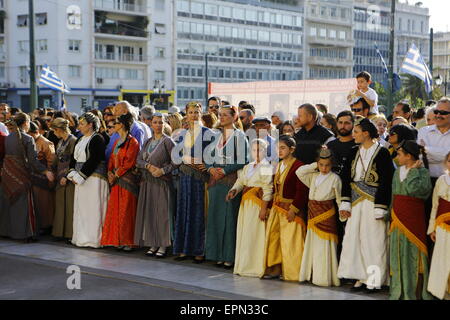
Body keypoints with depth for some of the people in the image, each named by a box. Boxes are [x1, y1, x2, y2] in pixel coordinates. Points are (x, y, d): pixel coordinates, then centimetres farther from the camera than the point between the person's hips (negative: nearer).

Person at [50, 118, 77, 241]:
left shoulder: (73, 141, -12)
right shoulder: (60, 142, 14)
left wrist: (66, 176, -18)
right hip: (60, 177, 9)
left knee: (69, 205, -5)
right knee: (60, 205, 10)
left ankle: (70, 233, 0)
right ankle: (60, 232, 15)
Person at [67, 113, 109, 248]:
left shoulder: (97, 139, -10)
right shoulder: (80, 140, 17)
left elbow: (94, 160, -17)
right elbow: (74, 158, 15)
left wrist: (80, 176, -16)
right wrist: (73, 174, -1)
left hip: (93, 178, -8)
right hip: (80, 178, 8)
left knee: (92, 208, -6)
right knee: (81, 208, 9)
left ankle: (93, 238, -1)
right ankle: (82, 238, 15)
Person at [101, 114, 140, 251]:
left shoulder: (132, 142, -9)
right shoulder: (117, 142, 17)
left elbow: (129, 163, -14)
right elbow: (112, 159, 16)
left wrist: (116, 175, -13)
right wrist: (110, 173, 0)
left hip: (127, 180, -8)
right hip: (116, 181, 8)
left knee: (125, 211, -5)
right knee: (114, 210, 6)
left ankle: (127, 242, 0)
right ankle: (117, 240, 12)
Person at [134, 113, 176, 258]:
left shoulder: (167, 141, -2)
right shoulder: (148, 142, 15)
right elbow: (138, 160, 7)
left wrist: (163, 170, -18)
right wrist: (149, 166, -11)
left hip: (162, 182, -6)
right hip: (147, 182, 6)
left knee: (162, 212, -5)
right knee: (149, 212, 5)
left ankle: (163, 245, -1)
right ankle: (153, 244, 11)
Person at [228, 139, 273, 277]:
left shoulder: (267, 167, -6)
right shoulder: (248, 167, 16)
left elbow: (268, 189, -12)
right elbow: (240, 181, 9)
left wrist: (264, 208, -18)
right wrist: (233, 191, -12)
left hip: (258, 203, -7)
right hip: (245, 203, 7)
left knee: (255, 235, -6)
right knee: (244, 234, 10)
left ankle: (256, 268, 1)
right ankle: (244, 266, 18)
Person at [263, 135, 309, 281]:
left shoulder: (298, 166, -14)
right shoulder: (278, 166, 13)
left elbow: (302, 191, -17)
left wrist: (293, 209, -18)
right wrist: (271, 206, 10)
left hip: (291, 208, -8)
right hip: (276, 208, 8)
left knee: (289, 241, -3)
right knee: (272, 238, 9)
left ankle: (291, 273, 8)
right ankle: (274, 269, 19)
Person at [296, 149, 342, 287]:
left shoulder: (335, 178, -4)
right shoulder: (313, 176, 12)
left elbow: (339, 199, 0)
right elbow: (299, 172, 4)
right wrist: (314, 166, 4)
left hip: (326, 215, -6)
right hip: (313, 214, 6)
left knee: (324, 245, -6)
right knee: (312, 243, 8)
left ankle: (324, 277, -1)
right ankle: (311, 275, 16)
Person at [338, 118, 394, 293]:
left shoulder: (382, 153, -7)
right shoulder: (354, 152, 10)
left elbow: (386, 182, -11)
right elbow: (346, 178, 9)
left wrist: (380, 209, -15)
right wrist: (345, 204, 2)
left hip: (373, 202, -6)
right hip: (356, 203, 6)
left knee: (372, 239, -2)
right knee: (354, 238, 4)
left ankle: (373, 280, 7)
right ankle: (360, 277, 13)